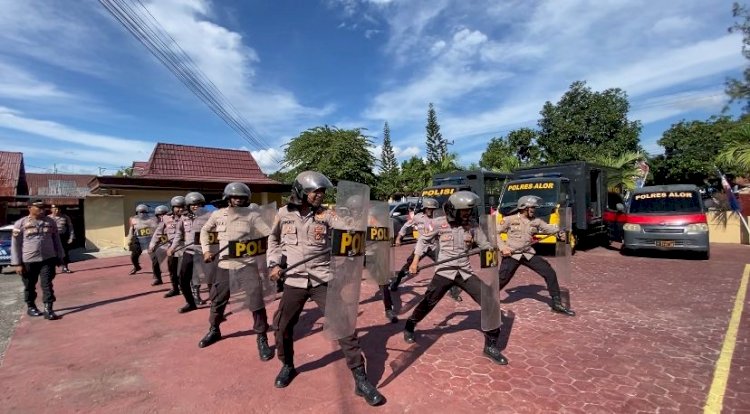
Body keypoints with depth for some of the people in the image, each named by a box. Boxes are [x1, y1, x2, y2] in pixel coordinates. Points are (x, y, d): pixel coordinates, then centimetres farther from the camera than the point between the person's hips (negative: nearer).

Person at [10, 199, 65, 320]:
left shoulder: (50, 222, 4)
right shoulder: (20, 224, -4)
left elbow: (56, 240, 11)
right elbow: (15, 245, -3)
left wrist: (60, 257, 12)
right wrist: (17, 263, -6)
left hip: (48, 259, 1)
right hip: (28, 261, -1)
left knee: (47, 285, -2)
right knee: (30, 286, 14)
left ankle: (48, 309, 0)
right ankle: (30, 307, 33)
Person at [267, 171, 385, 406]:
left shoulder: (326, 214, -4)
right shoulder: (284, 214, 1)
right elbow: (274, 239, 16)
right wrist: (274, 263, 4)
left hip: (323, 280, -2)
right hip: (294, 281, 2)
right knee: (282, 326, 14)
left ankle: (360, 380, 6)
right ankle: (287, 366, 43)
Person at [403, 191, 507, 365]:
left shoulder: (472, 225, 0)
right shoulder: (439, 223, -8)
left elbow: (485, 244, 6)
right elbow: (423, 240, 4)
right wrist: (415, 261, -2)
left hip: (465, 272, 3)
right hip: (444, 271, -3)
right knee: (427, 303, 5)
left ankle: (491, 345, 9)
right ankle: (409, 328, 34)